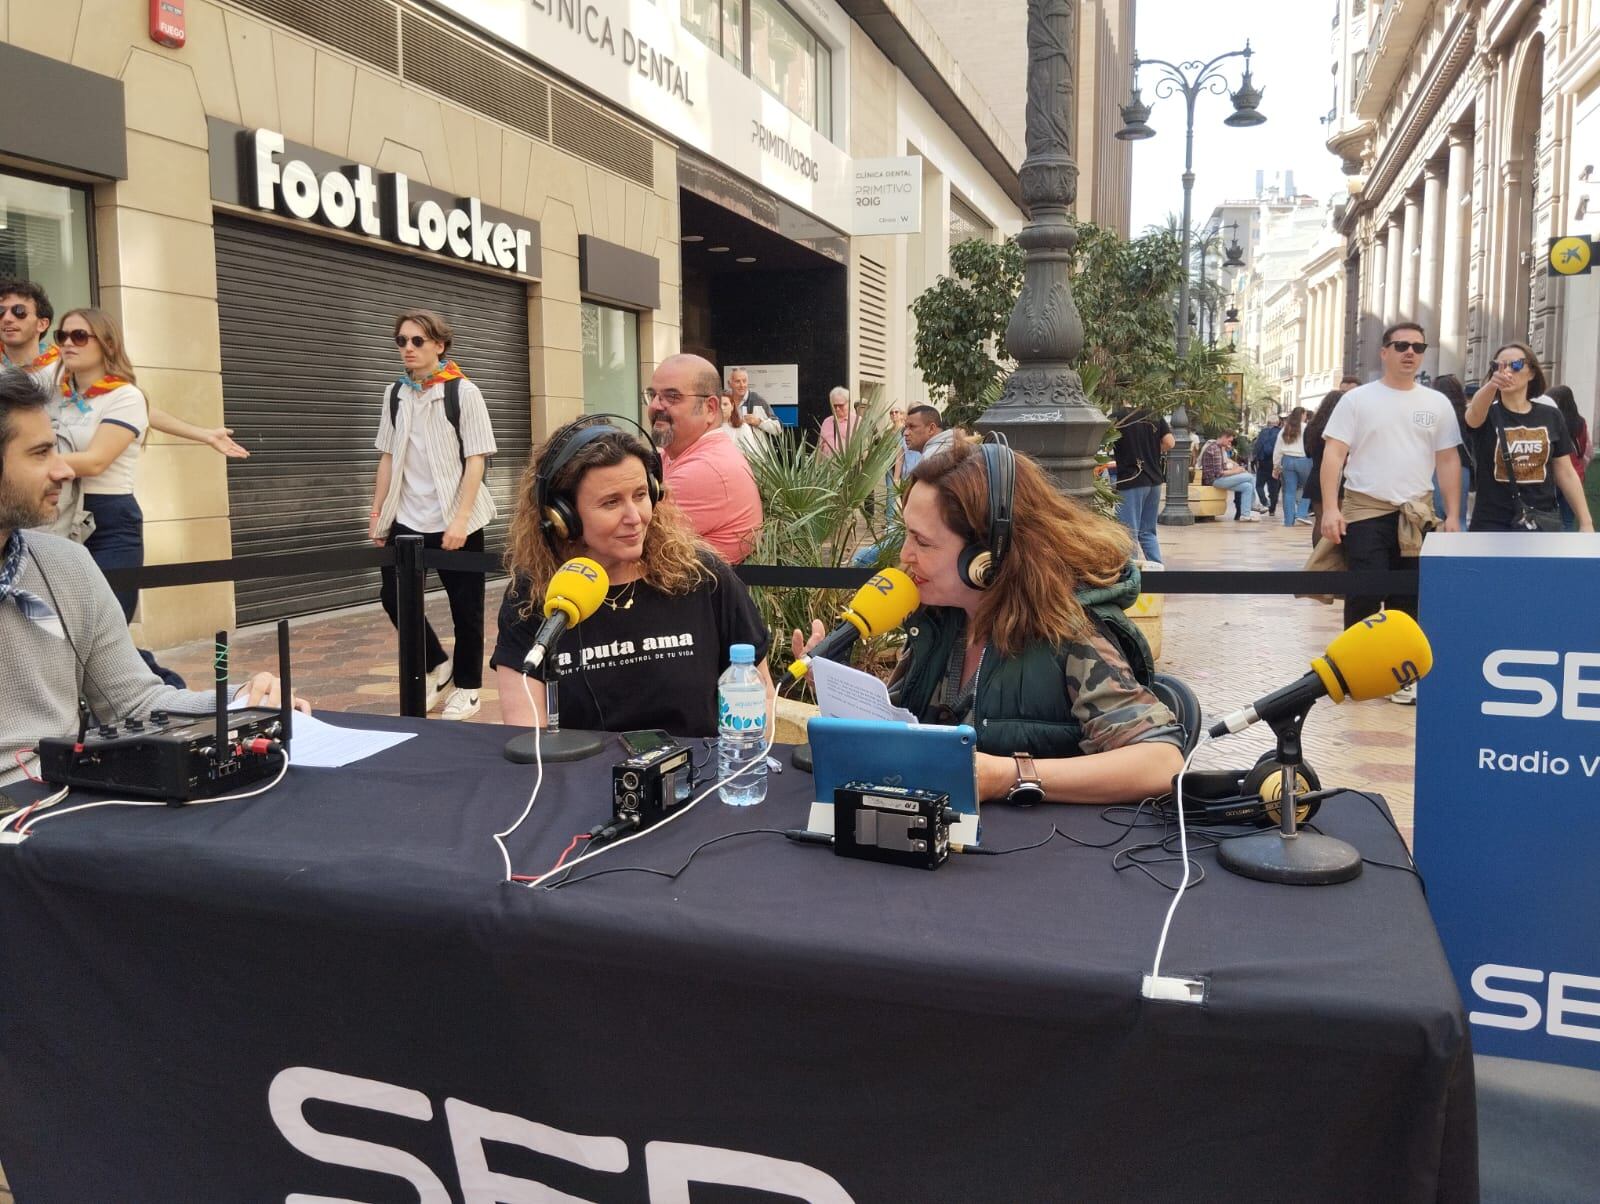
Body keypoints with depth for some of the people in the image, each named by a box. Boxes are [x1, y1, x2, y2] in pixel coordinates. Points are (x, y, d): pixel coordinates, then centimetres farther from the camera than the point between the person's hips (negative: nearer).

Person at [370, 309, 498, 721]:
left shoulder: (463, 392, -7)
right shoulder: (395, 394, 8)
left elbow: (476, 460, -10)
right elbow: (388, 457, 13)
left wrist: (459, 520, -17)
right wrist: (377, 512, 8)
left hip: (456, 520, -4)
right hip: (407, 518, 5)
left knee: (464, 606, 5)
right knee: (394, 596, 2)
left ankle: (467, 686, 22)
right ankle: (438, 665, 25)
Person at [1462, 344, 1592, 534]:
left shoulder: (1550, 416, 5)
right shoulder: (1486, 414, -1)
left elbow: (1566, 473, 8)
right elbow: (1474, 412, -28)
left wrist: (1586, 522, 3)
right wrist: (1491, 384, -50)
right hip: (1492, 525, -2)